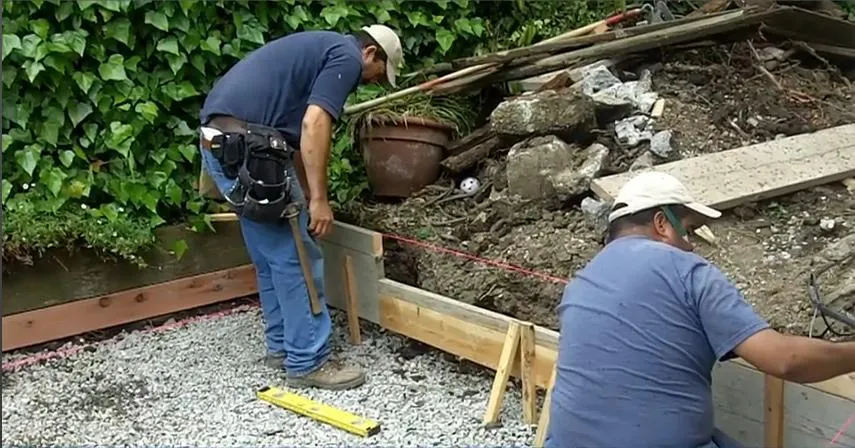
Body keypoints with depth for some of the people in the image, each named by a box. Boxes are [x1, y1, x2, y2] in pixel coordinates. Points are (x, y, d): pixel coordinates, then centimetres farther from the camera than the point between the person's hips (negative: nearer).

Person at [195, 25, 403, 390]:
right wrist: (319, 199, -13)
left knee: (270, 257, 19)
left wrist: (306, 197, 41)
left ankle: (282, 346, 30)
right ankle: (307, 362, 8)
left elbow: (298, 131, 34)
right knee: (296, 257, 0)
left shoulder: (320, 49, 28)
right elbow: (314, 125, -16)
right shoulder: (346, 57, -1)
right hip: (244, 146, -10)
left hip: (219, 140, 10)